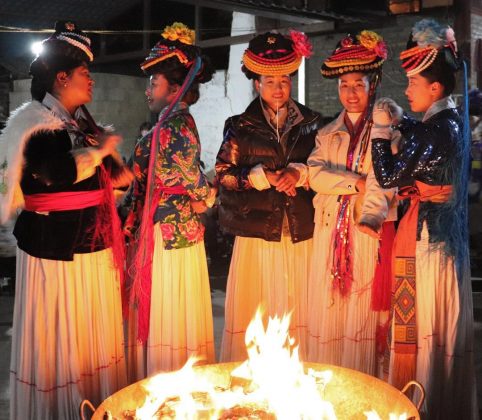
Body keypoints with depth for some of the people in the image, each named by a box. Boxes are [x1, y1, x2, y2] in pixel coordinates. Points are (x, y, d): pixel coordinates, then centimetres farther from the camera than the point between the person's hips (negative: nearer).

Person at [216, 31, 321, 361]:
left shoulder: (312, 124, 13)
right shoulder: (240, 127, 8)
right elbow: (224, 175, 2)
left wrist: (299, 172, -11)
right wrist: (263, 177, -10)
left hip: (301, 237, 1)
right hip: (256, 235, -1)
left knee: (298, 310, 0)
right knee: (254, 314, -2)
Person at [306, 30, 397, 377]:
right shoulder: (328, 134, 16)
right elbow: (315, 175, 0)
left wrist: (370, 216, -22)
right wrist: (356, 182, -11)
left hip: (368, 231, -4)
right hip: (330, 229, 4)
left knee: (363, 309, -4)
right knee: (327, 310, 4)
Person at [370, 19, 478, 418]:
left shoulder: (437, 131, -22)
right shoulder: (455, 121, 6)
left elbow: (389, 177, -18)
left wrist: (381, 130, -8)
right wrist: (400, 121, 13)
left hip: (426, 235, -9)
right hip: (448, 232, 9)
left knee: (421, 322, 3)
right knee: (442, 322, 18)